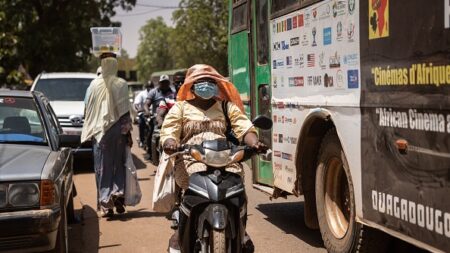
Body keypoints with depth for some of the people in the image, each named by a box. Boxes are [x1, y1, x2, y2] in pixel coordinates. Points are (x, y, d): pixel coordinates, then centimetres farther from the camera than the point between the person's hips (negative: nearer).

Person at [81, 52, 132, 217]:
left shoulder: (94, 84, -2)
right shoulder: (121, 84, -5)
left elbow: (89, 109, 4)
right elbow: (125, 111, -5)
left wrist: (89, 131, 15)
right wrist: (128, 131, 2)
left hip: (99, 131, 1)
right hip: (117, 130, 0)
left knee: (102, 168, 6)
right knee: (119, 165, 15)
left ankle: (105, 203, 3)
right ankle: (118, 192, -2)